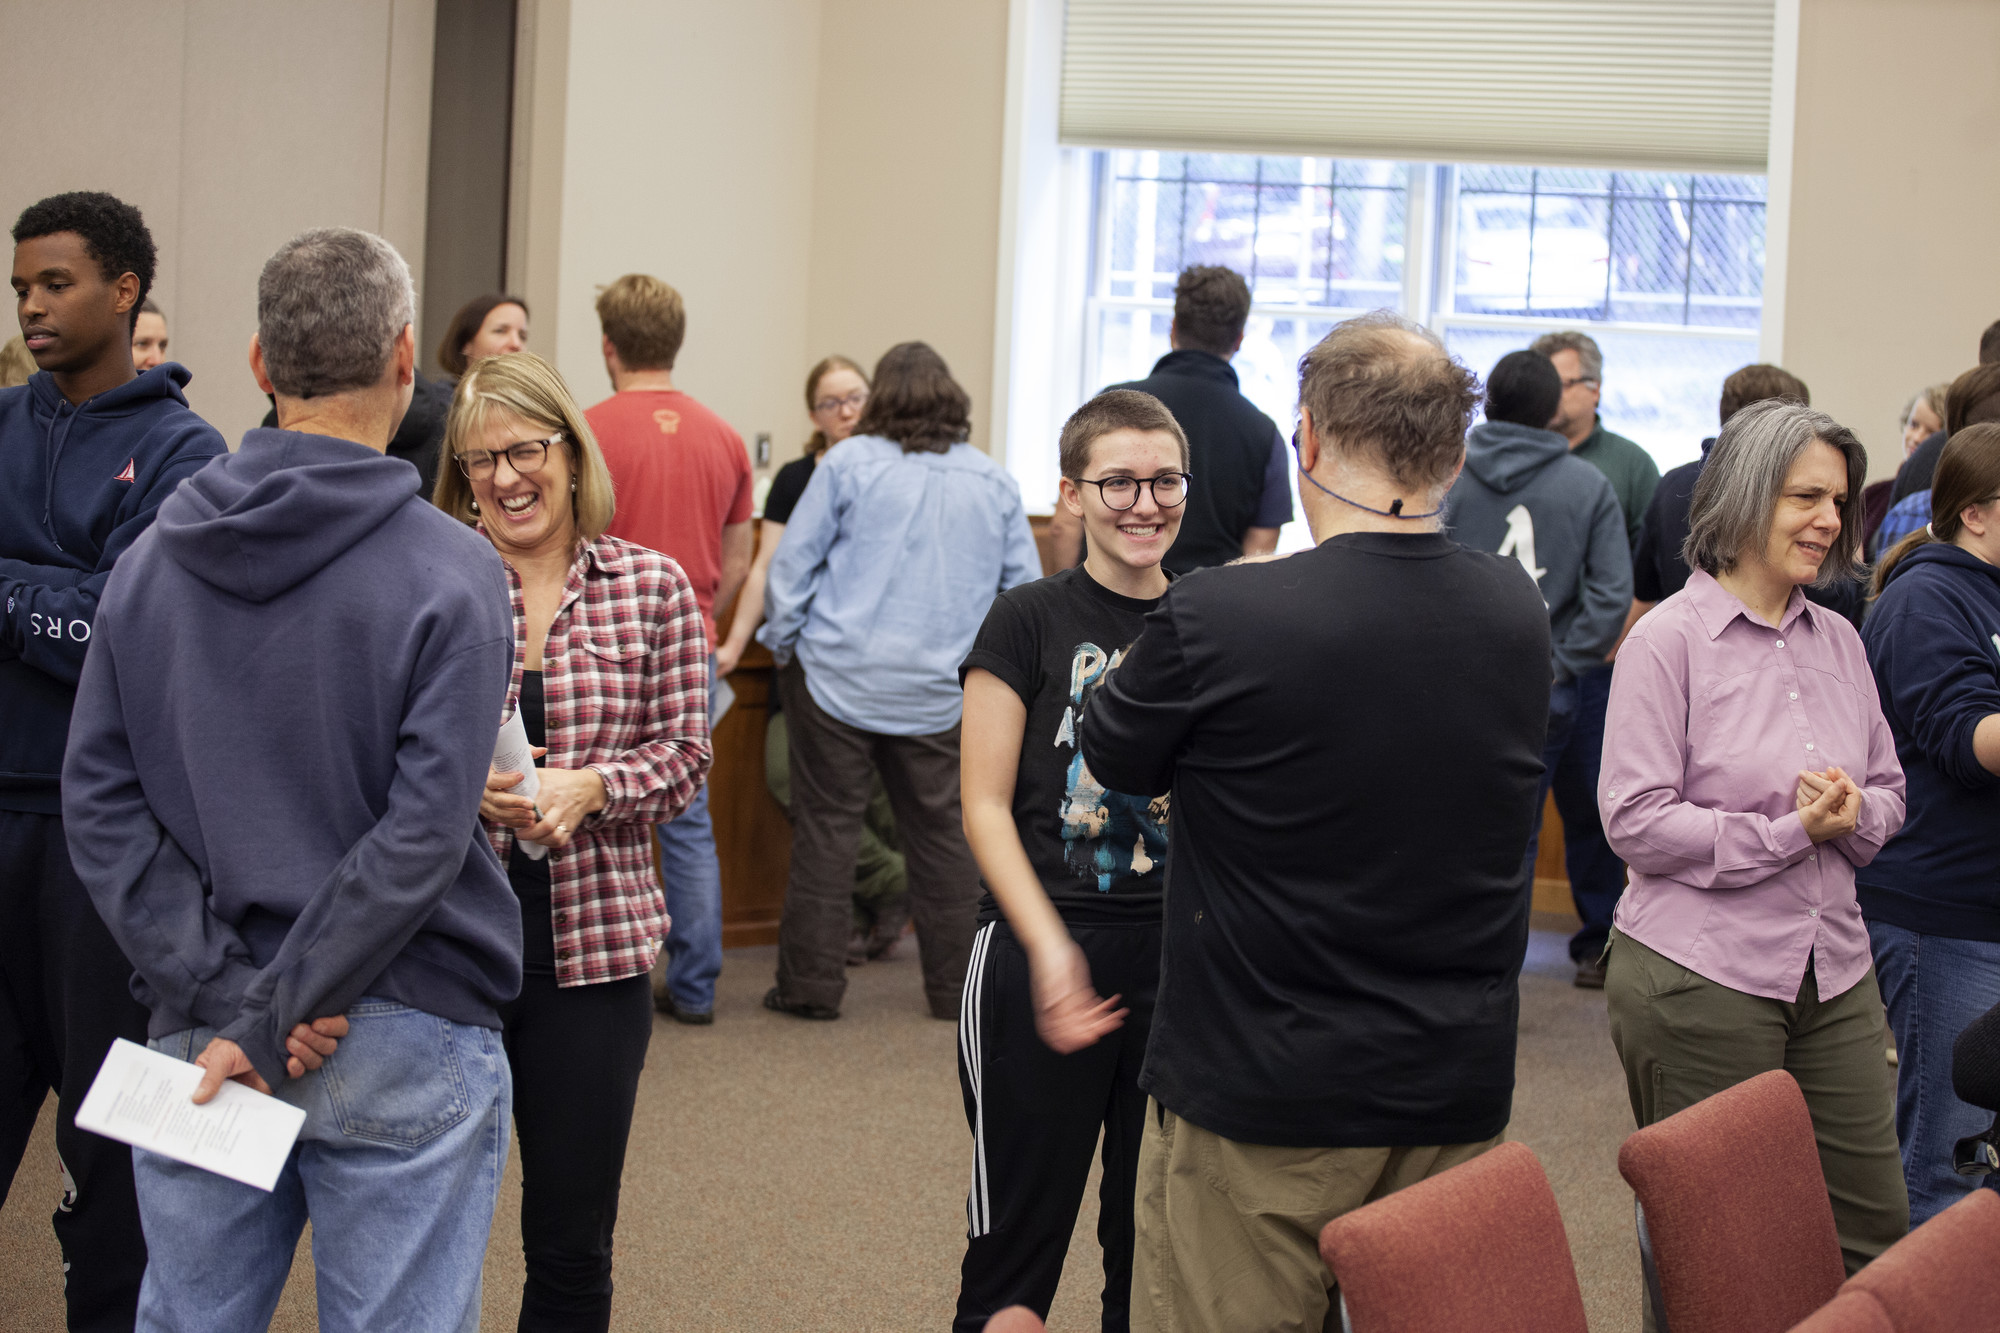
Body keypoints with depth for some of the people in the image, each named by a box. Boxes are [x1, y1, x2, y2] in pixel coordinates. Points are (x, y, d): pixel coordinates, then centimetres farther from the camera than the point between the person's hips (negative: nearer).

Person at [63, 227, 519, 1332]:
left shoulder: (153, 559, 3)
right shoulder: (452, 572, -11)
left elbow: (100, 804, -2)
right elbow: (422, 835, -19)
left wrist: (223, 999, -7)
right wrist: (275, 1012, -14)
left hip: (199, 1032, 4)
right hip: (402, 1047, -4)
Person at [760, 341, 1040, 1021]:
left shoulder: (849, 463, -2)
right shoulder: (994, 482, 6)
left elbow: (792, 563, -1)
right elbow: (1026, 589, 11)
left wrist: (784, 643, 11)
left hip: (838, 678, -2)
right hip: (938, 690, 2)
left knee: (826, 829, 3)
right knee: (942, 833, 10)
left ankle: (811, 984, 7)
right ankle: (955, 986, 16)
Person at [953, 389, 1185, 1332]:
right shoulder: (1028, 622, -4)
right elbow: (985, 805, -6)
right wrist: (1049, 948, -16)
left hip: (1179, 954, 4)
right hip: (1046, 950, -3)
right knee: (1020, 1226, 4)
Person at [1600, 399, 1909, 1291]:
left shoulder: (1837, 640, 10)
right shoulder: (1669, 638, -9)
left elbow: (1889, 792, 17)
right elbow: (1634, 819, -14)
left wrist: (1852, 816, -7)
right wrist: (1788, 831, -17)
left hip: (1833, 970, 6)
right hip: (1700, 975, -6)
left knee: (1875, 1233, 8)